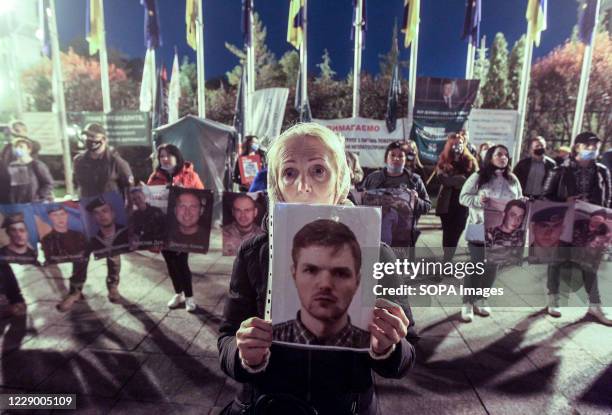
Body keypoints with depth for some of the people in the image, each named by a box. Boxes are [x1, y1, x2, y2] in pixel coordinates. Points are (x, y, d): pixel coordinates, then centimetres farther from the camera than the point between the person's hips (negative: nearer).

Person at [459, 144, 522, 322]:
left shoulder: (513, 180, 9)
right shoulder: (478, 177, -5)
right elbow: (463, 197, -7)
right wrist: (477, 200, -25)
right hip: (480, 230, -5)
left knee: (492, 266, 12)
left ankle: (481, 299, 29)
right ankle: (467, 302, 11)